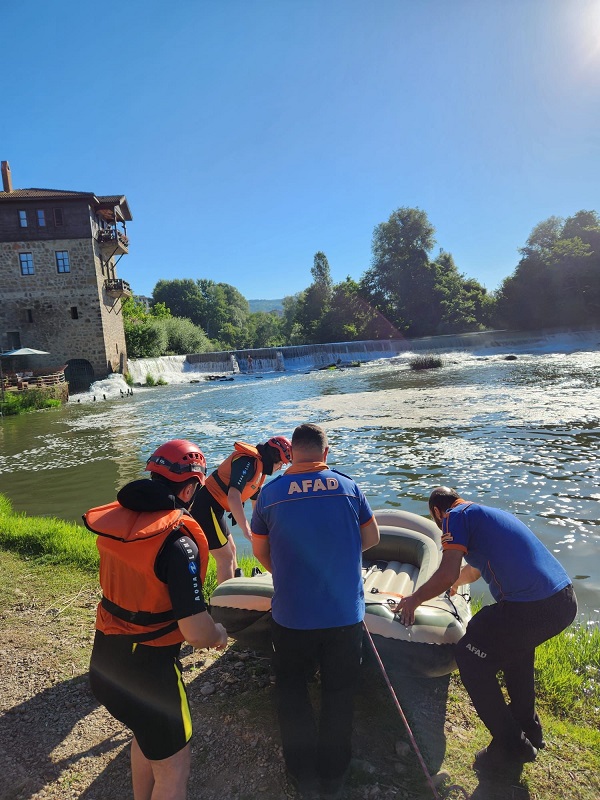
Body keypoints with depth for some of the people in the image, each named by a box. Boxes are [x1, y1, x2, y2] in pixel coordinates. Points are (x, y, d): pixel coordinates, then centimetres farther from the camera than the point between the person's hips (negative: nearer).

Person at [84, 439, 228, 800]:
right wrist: (218, 633, -4)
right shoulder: (176, 543, -28)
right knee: (173, 769, 14)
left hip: (104, 662, 8)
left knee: (147, 736, 32)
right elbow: (197, 633, -28)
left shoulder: (116, 519, -5)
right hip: (147, 671, -8)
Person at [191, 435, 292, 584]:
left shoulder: (260, 466, 11)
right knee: (226, 558, -2)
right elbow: (233, 497, -33)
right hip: (206, 507, -11)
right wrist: (246, 529, -33)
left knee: (231, 550, 21)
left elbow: (256, 500, 21)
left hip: (211, 507, 11)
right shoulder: (248, 461, -21)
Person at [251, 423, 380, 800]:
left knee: (292, 693, 23)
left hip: (292, 617, -1)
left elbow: (261, 552, 2)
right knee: (339, 695, 21)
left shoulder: (270, 493, -9)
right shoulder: (348, 486, -7)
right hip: (346, 614, 1)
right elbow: (371, 538, 4)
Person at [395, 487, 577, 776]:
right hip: (566, 600, 9)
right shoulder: (489, 513, 25)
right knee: (515, 643, 35)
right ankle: (528, 727, 44)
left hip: (530, 608, -9)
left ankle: (510, 748, 18)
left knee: (471, 657, 10)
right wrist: (455, 583, 60)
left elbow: (447, 574, -12)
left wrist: (414, 600, 5)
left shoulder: (456, 516, -1)